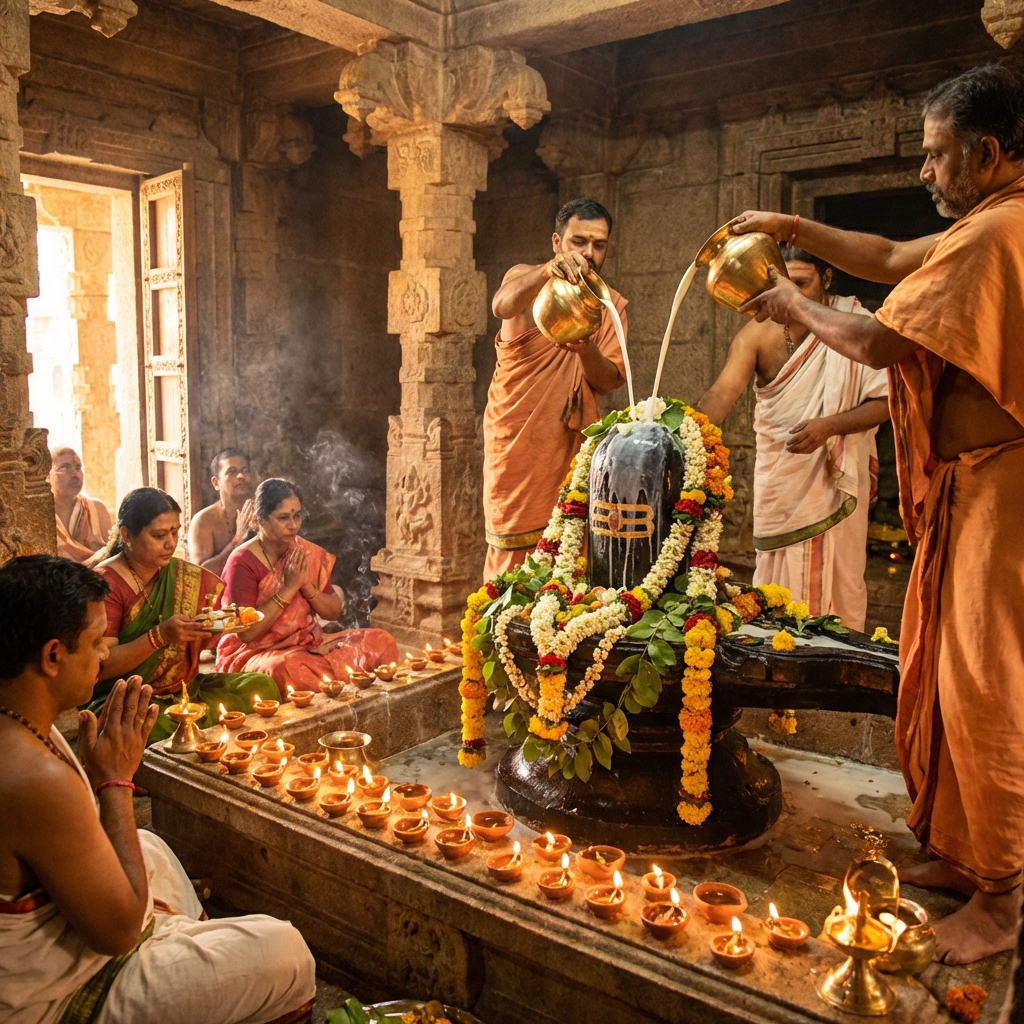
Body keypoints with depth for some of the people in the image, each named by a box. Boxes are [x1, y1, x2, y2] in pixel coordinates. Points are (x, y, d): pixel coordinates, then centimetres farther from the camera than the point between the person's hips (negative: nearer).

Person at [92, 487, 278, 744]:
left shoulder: (188, 577, 5)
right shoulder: (105, 584, -12)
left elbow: (199, 643, 9)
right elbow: (99, 667, -17)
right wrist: (160, 636, -28)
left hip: (185, 690, 6)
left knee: (262, 686, -11)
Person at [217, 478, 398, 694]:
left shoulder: (307, 553, 4)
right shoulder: (242, 562, -14)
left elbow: (334, 612, 6)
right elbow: (245, 632, -20)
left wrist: (307, 586, -14)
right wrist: (289, 588, -21)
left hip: (308, 644, 6)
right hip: (254, 653, -5)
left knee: (380, 641, -12)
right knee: (288, 667, -40)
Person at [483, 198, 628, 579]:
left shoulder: (612, 305, 9)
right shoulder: (526, 278, 0)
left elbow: (608, 381, 0)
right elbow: (502, 306, -26)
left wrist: (586, 349, -21)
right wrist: (548, 270, -44)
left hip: (573, 442, 3)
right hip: (517, 441, -3)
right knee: (514, 552, -1)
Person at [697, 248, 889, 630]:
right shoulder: (758, 332, -3)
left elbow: (883, 402, -8)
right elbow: (722, 392, -16)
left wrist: (829, 425, -25)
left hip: (835, 474, -2)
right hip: (777, 477, 2)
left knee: (835, 577, 4)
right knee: (775, 578, 10)